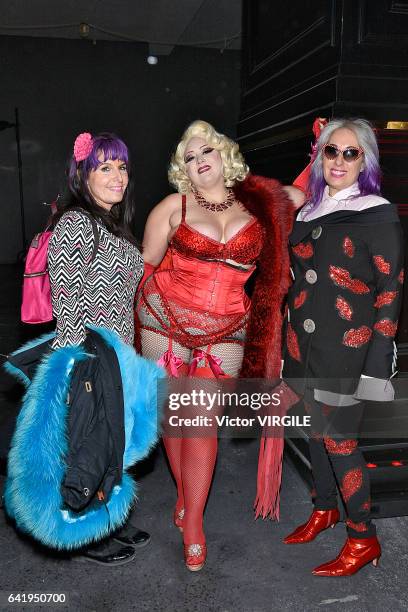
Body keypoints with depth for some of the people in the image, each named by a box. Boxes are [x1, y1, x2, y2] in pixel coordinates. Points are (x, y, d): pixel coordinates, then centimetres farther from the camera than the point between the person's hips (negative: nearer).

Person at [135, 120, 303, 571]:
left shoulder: (257, 203, 7)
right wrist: (140, 313, 3)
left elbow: (302, 196, 22)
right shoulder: (174, 206, 0)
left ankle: (192, 523, 10)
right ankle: (185, 494, 32)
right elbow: (146, 264, 4)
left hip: (226, 331, 0)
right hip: (166, 321, 0)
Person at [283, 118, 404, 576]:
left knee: (339, 438, -1)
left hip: (347, 346, -6)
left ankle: (363, 539, 18)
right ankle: (324, 509, 37)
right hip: (305, 345, 6)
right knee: (317, 429, 16)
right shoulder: (308, 214, 11)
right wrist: (289, 344, 16)